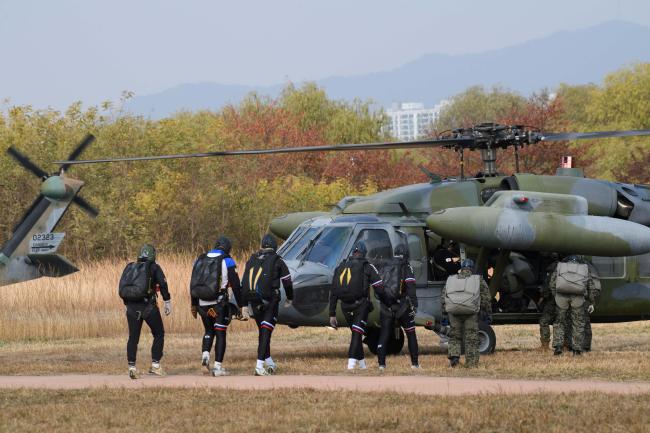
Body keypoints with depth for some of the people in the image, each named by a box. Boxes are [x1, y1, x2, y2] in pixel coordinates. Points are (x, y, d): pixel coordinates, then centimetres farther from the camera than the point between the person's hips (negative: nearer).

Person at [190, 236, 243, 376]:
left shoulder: (200, 260, 9)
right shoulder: (227, 262, -5)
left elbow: (193, 284, 11)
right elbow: (236, 286, -7)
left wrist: (193, 304, 18)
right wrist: (240, 305, 0)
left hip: (202, 304, 4)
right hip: (219, 303, -4)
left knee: (209, 331, 20)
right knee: (220, 333, 4)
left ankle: (205, 354, -5)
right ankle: (218, 366, -1)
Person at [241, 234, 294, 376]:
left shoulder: (252, 260, 11)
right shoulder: (277, 261, -2)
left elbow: (244, 284, 9)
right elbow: (287, 282, 3)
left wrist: (245, 305, 11)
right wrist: (289, 299, 21)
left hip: (254, 302, 4)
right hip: (270, 300, -4)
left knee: (263, 332, 19)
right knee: (265, 333, -7)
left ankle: (269, 363, 29)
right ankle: (260, 366, -17)